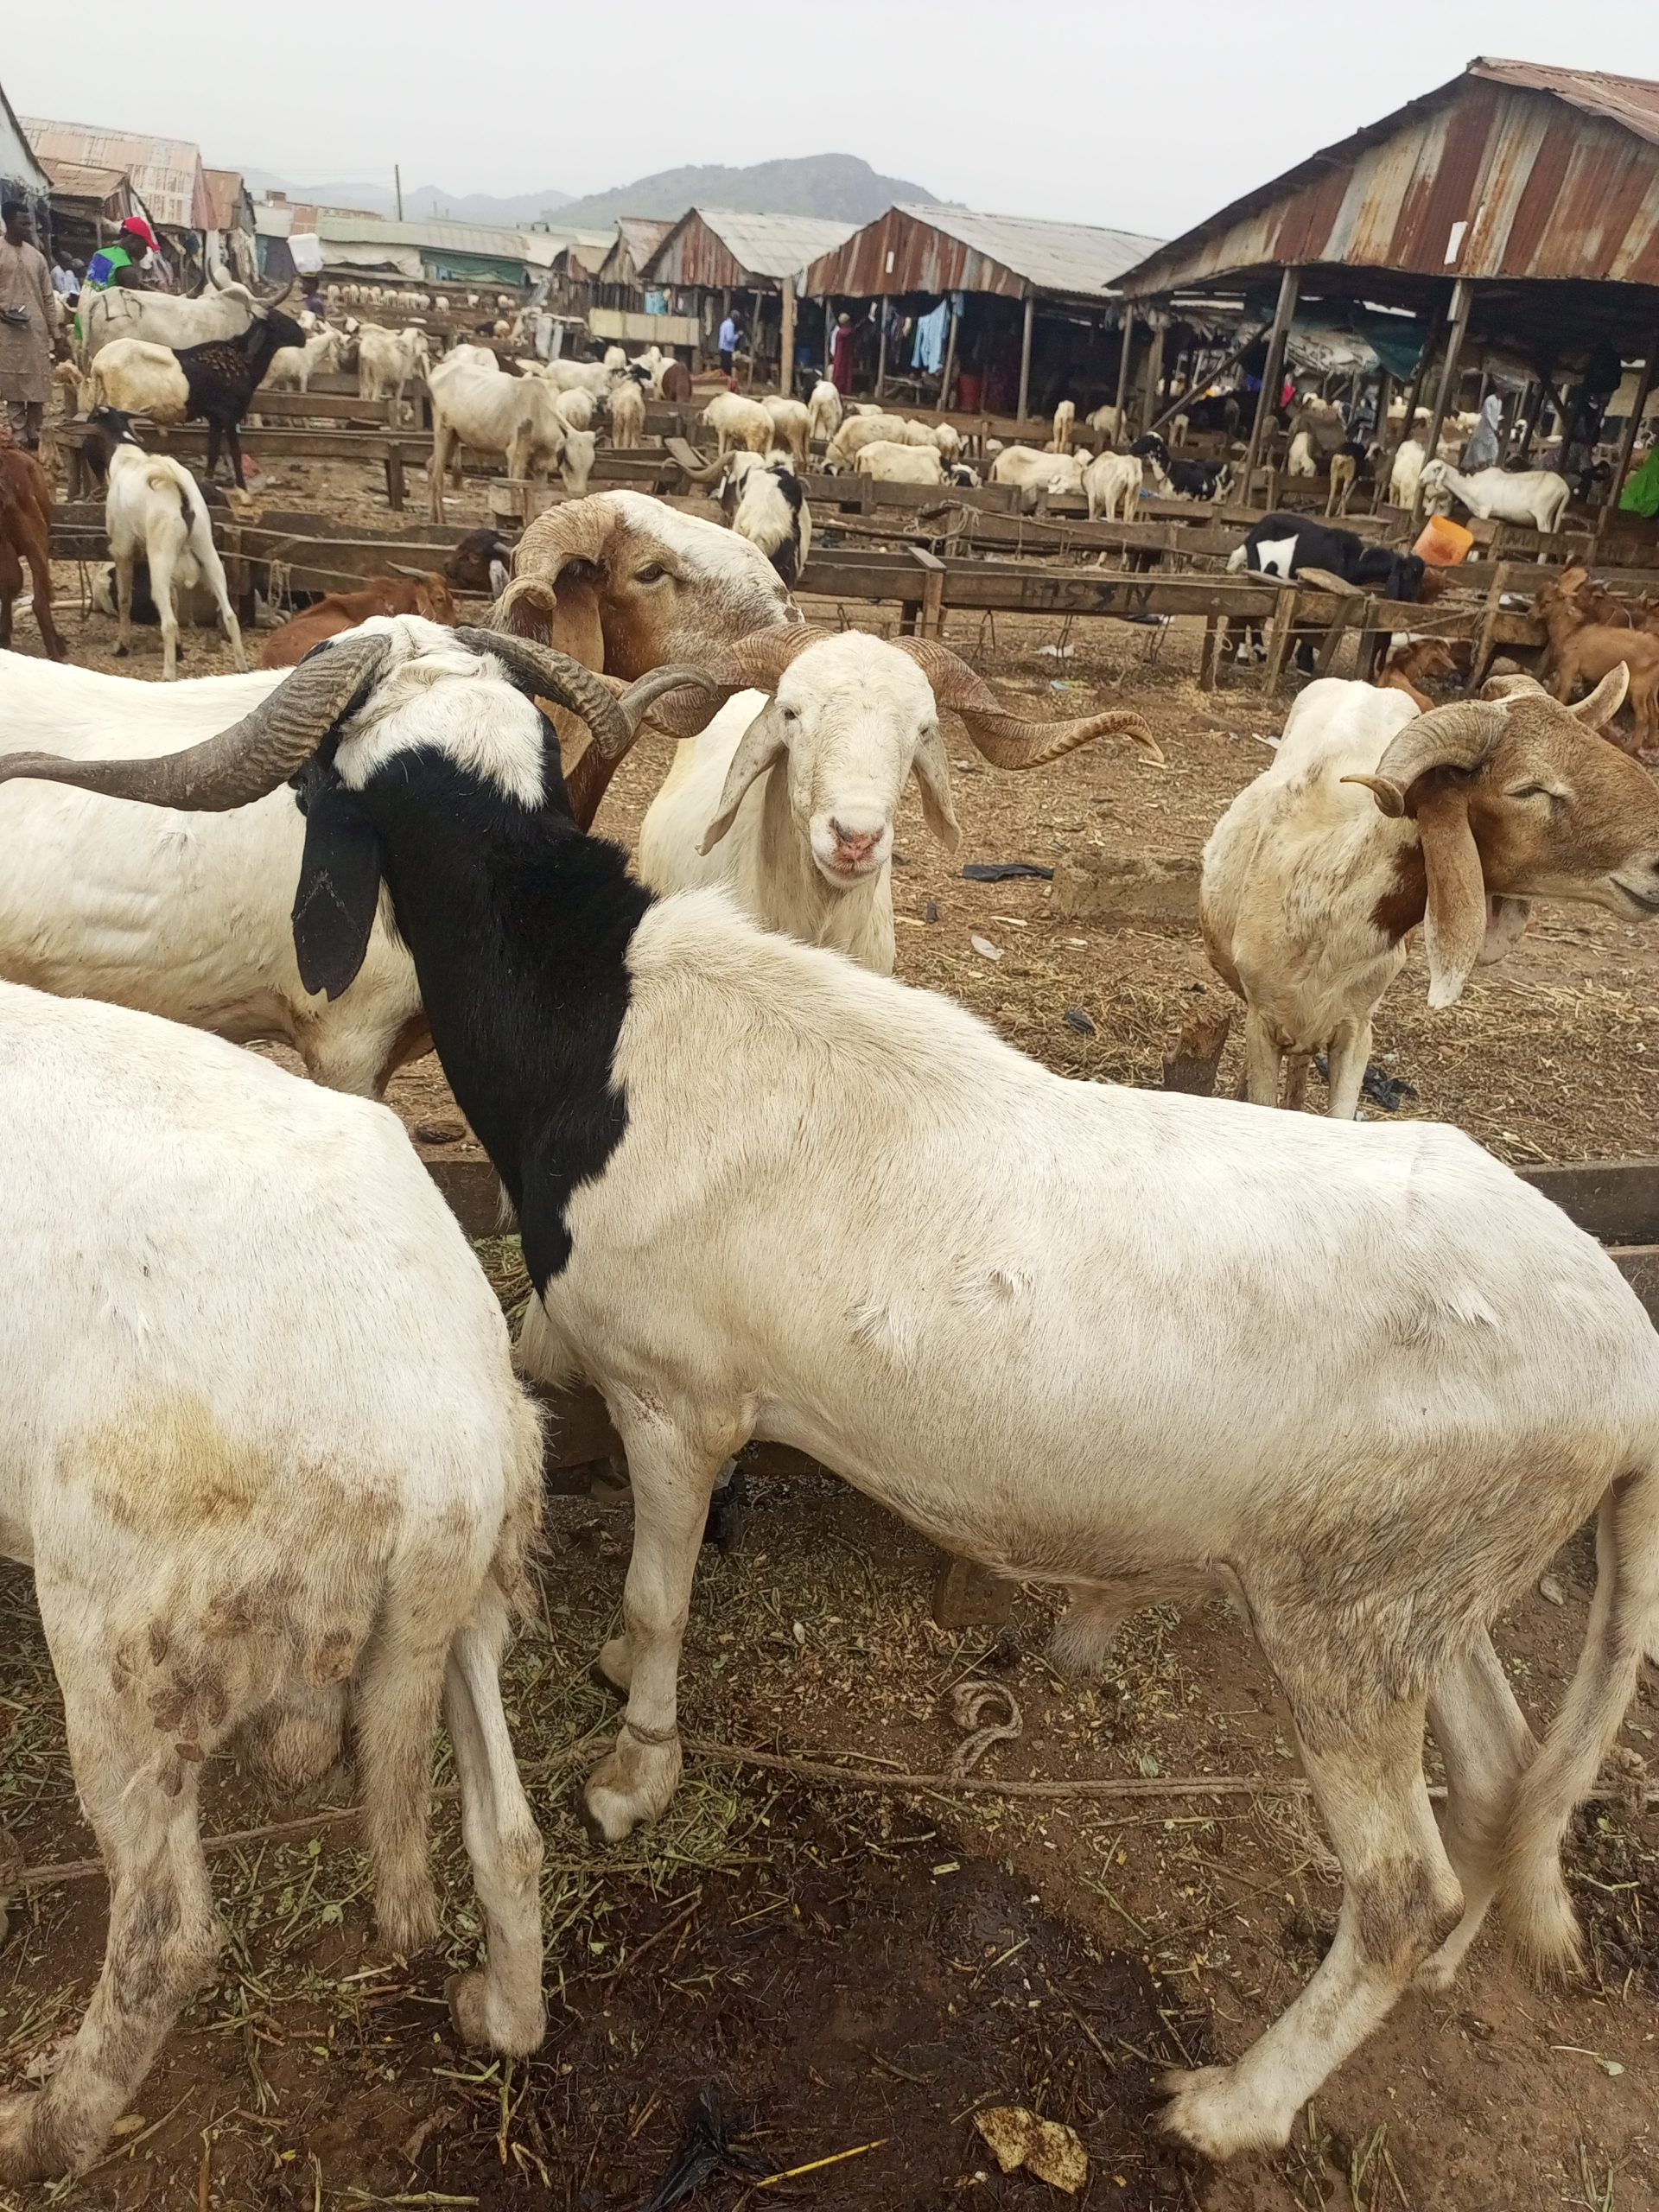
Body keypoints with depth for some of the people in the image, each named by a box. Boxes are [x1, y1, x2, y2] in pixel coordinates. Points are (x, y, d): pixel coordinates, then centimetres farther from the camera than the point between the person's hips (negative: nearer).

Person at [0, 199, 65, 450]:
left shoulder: (36, 255, 11)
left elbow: (49, 298, 13)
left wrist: (57, 336, 9)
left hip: (38, 332, 4)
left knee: (38, 388, 3)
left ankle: (34, 438, 13)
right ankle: (20, 441, 2)